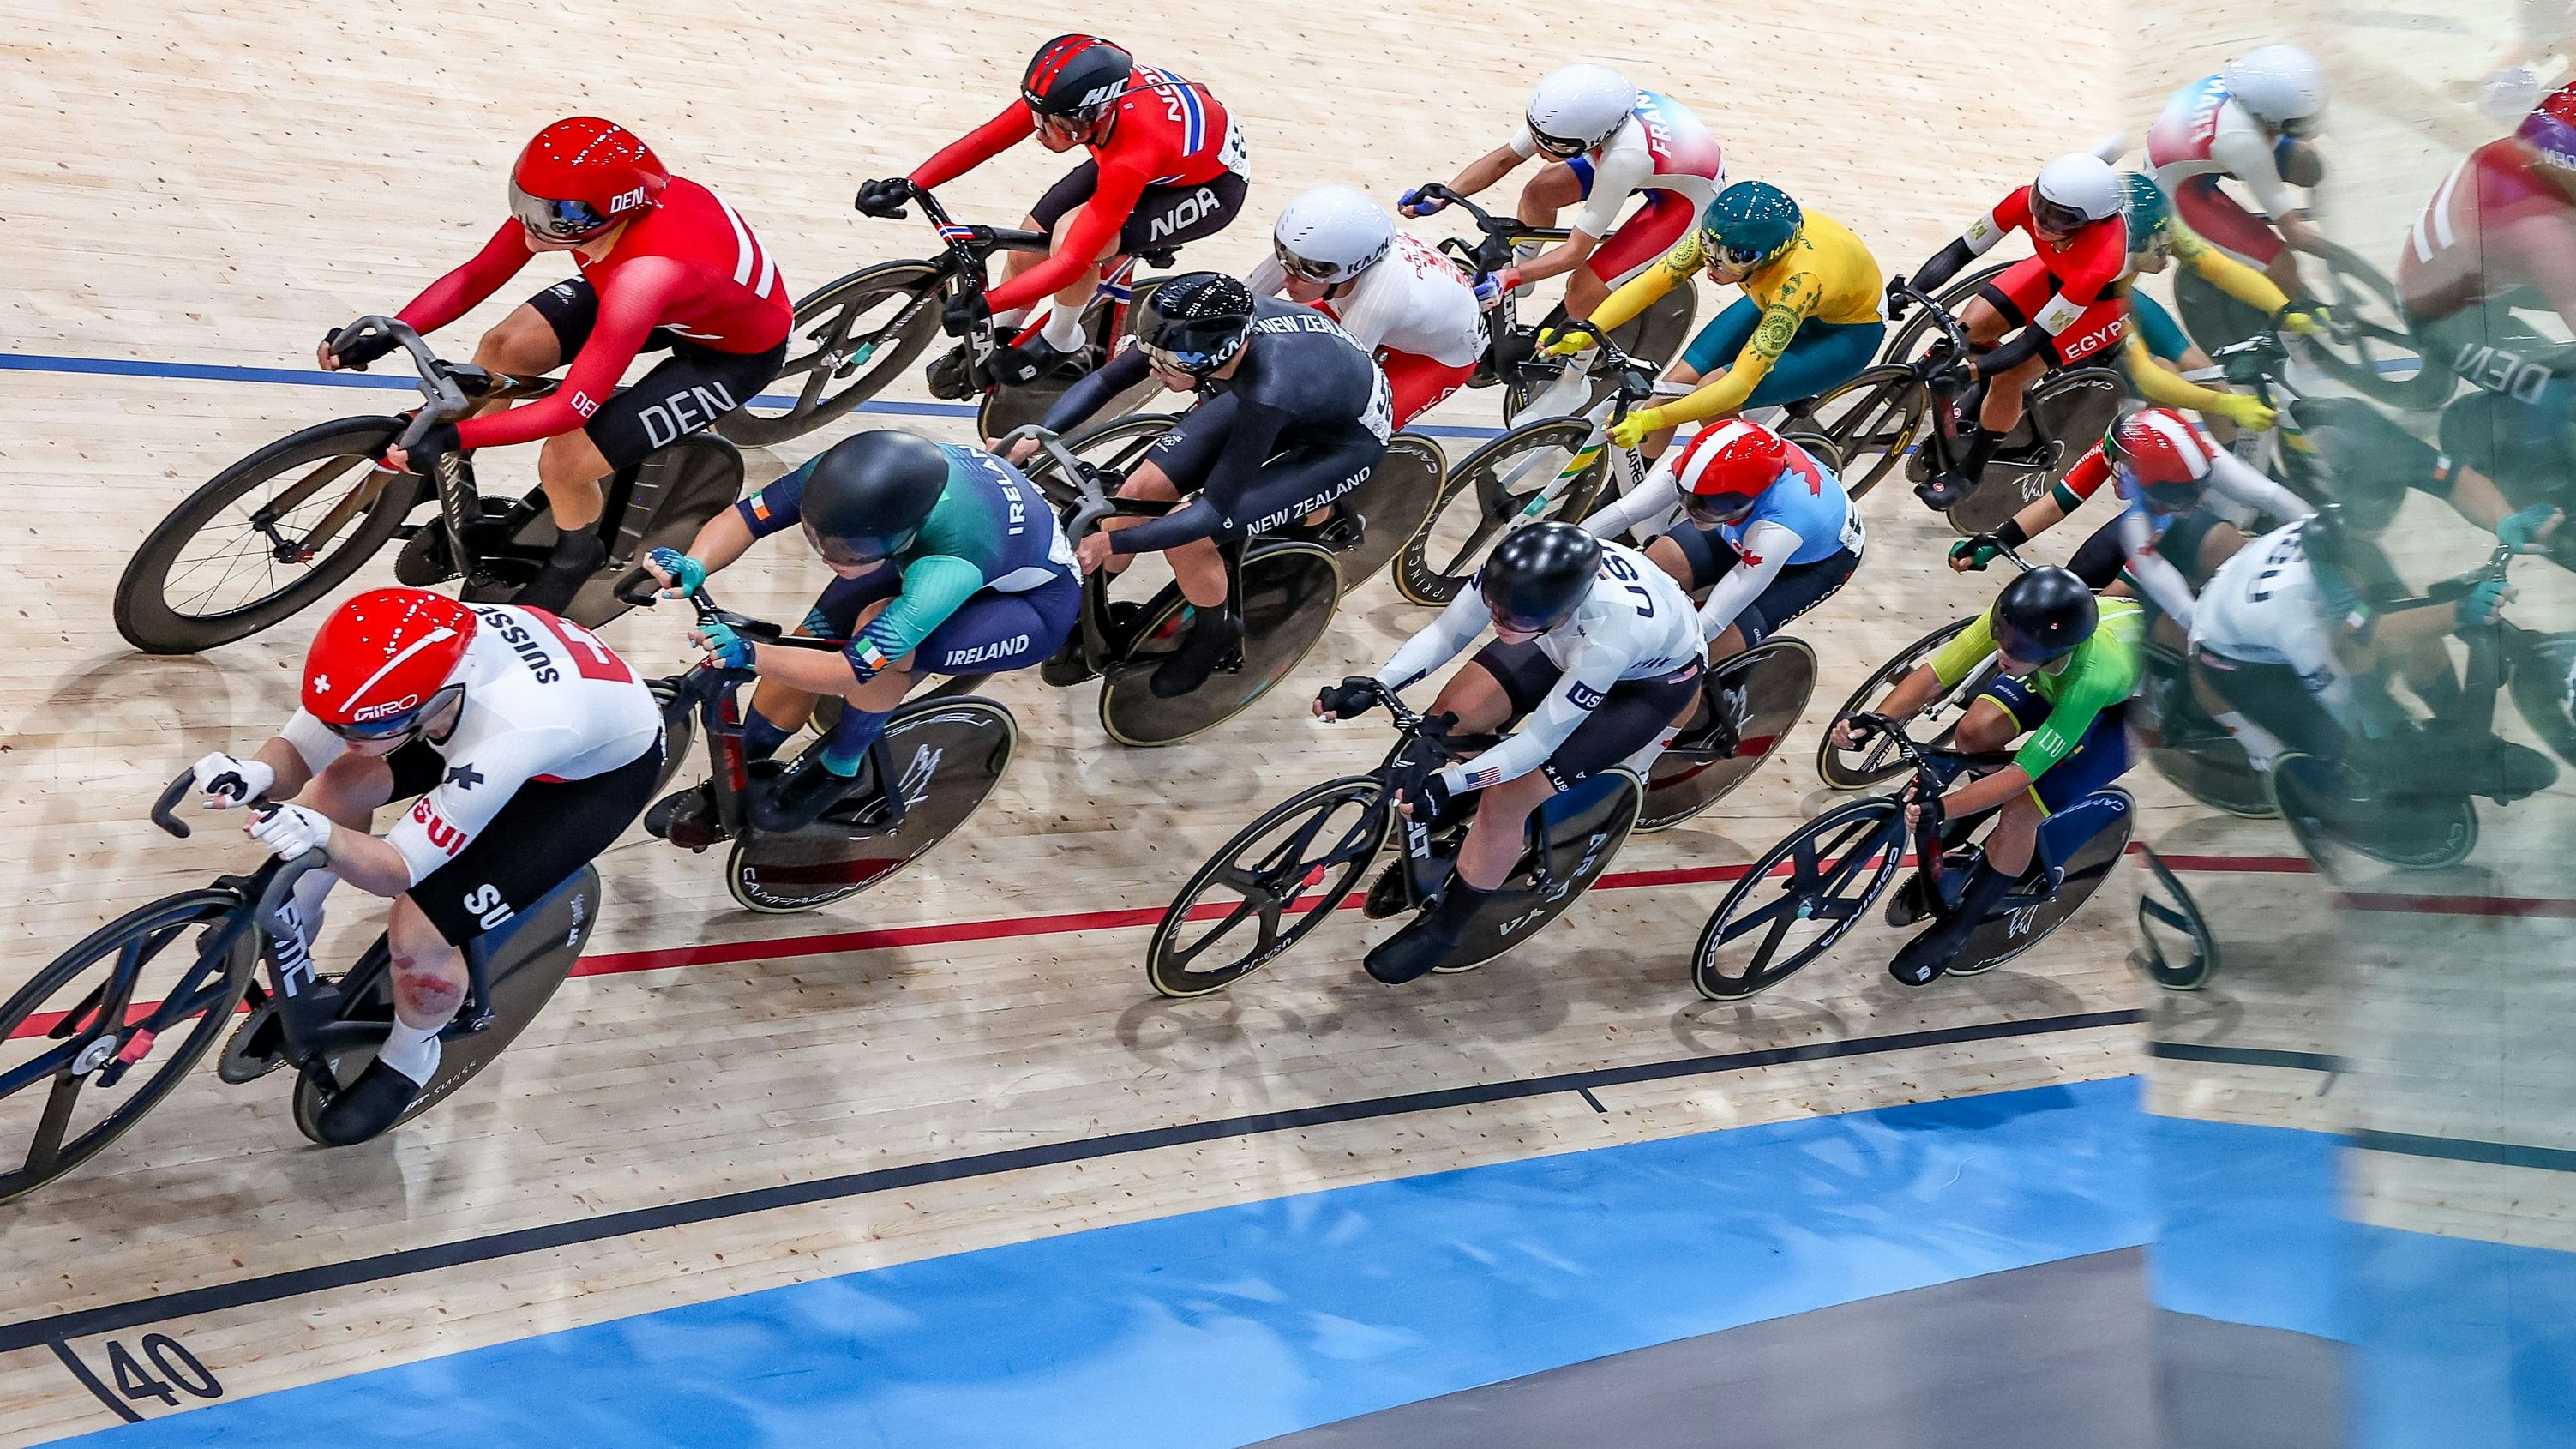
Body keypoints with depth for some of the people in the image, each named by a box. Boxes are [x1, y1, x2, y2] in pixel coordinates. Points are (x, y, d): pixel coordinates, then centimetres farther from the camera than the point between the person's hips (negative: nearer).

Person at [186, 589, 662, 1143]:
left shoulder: (508, 735, -43)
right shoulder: (392, 659, -28)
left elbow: (399, 869, -33)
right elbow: (296, 753, -16)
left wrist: (324, 835, -52)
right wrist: (257, 772, -38)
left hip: (606, 771, -6)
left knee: (419, 933, -14)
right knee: (342, 781, -7)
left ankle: (407, 1062, 18)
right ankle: (288, 932, 21)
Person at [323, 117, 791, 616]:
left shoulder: (645, 276, -44)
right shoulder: (567, 196, -24)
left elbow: (572, 408, -38)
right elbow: (474, 278, -13)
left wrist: (450, 435, -42)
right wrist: (382, 337, -24)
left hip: (735, 352, -7)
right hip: (670, 304, 7)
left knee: (563, 462, -16)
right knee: (501, 348, -8)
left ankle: (577, 554, 20)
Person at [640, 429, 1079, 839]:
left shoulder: (951, 569, -45)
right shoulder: (846, 473, -30)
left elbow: (853, 669, -41)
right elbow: (744, 517, -22)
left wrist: (750, 655, -52)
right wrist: (693, 567, -40)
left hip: (1037, 603, -6)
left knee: (881, 638, -32)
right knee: (803, 650, -6)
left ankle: (838, 768, -3)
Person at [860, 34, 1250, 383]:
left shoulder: (1131, 160, -43)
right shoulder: (1063, 95, -27)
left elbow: (1073, 261, -41)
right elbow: (985, 139, -20)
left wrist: (982, 305, -45)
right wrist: (907, 187, -29)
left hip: (1210, 185, -7)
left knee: (1072, 237, -29)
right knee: (1026, 248, -2)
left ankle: (1062, 344, -1)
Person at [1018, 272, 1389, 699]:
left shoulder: (1268, 391, -43)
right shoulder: (1200, 327, -27)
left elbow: (1215, 511, -34)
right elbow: (1103, 381, -13)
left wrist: (1109, 543, -37)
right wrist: (1032, 439, -25)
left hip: (1345, 441, -6)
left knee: (1187, 533, -21)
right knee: (1139, 490, -10)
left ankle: (1217, 631, 11)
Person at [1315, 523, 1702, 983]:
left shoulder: (1613, 632, -44)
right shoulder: (1516, 569, -33)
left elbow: (1540, 740, -34)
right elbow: (1446, 633, -18)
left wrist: (1446, 784, -40)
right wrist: (1375, 686, -32)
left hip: (1652, 679, -5)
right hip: (1569, 639, 5)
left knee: (1506, 797, -14)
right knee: (1448, 719, -9)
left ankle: (1441, 931, 9)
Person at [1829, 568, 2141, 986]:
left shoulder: (2095, 675, -45)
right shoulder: (2016, 619, -34)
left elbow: (2021, 773, -40)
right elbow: (1931, 677, -29)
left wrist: (1940, 808, -47)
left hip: (2128, 705, -5)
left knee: (2020, 810, -17)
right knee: (1975, 732, -19)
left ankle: (1955, 929, 4)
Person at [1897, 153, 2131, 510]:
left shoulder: (2100, 257, -44)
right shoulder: (2029, 201, -32)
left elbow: (2034, 341, -40)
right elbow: (1961, 251, -23)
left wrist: (1967, 372, -50)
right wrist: (1909, 292, -37)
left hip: (2104, 299, -5)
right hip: (2056, 271, 5)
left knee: (2009, 376, -16)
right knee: (1970, 328, -9)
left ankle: (1968, 473, 7)